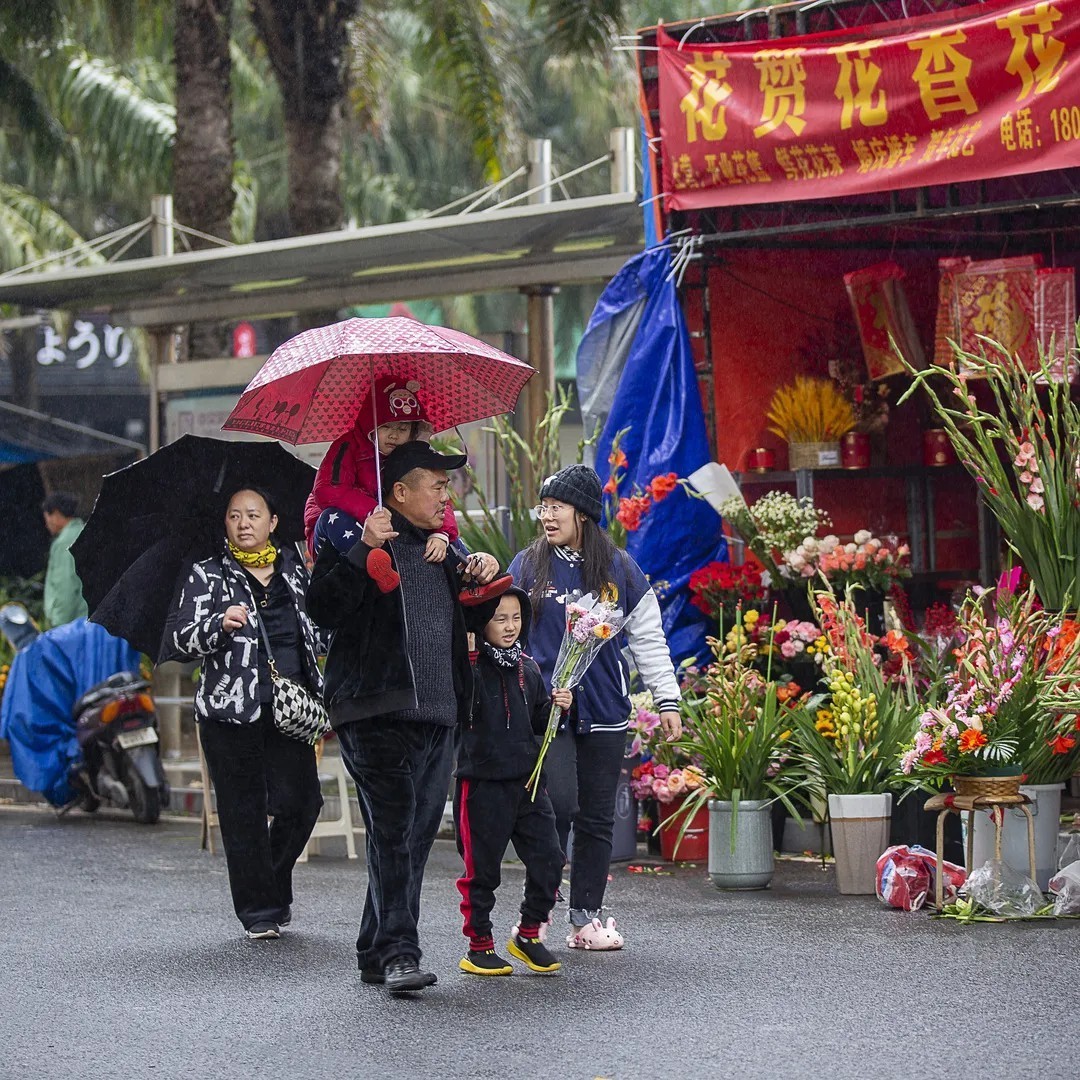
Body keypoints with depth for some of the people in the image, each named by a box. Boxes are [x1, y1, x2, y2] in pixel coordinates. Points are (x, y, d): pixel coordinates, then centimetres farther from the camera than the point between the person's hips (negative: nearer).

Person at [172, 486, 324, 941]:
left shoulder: (293, 569, 13)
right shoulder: (207, 576, 3)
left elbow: (315, 629, 26)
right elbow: (185, 639, -7)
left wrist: (320, 691, 18)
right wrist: (221, 625, -26)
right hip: (231, 707, -3)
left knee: (300, 801, -5)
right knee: (243, 809, -1)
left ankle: (274, 883, 21)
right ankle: (258, 910, 7)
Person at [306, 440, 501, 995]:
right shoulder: (352, 542, -3)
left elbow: (468, 620, 33)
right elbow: (323, 608, -17)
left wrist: (484, 573, 14)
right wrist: (365, 550, -25)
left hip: (438, 718, 8)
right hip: (379, 714, -8)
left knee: (416, 835, 9)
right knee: (394, 831, -15)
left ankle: (376, 954, 16)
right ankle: (397, 954, -20)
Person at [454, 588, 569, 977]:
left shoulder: (528, 668, 12)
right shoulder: (470, 665, -8)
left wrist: (556, 707, 3)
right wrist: (469, 658, -30)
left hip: (527, 779, 6)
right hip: (482, 781, -6)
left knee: (548, 859, 2)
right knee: (482, 868, 3)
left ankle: (528, 933, 20)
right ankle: (479, 945, 16)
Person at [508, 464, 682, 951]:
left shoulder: (619, 568, 6)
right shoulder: (527, 566, 4)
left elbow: (648, 637, 10)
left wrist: (667, 701, 5)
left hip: (604, 710, 2)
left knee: (598, 817, 5)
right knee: (559, 803, -16)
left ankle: (586, 920, 13)